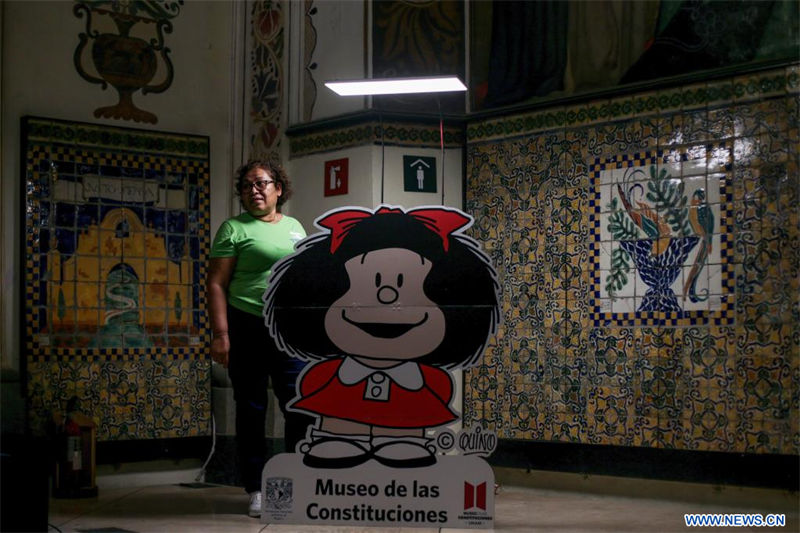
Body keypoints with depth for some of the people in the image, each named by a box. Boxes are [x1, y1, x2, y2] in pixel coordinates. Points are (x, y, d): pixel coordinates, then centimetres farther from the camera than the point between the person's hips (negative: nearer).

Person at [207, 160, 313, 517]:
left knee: (302, 407, 2)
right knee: (251, 410, 4)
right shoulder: (234, 229, 0)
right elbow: (217, 284, -5)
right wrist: (221, 334, -13)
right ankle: (257, 491, 13)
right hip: (247, 329, -4)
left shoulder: (295, 227, 16)